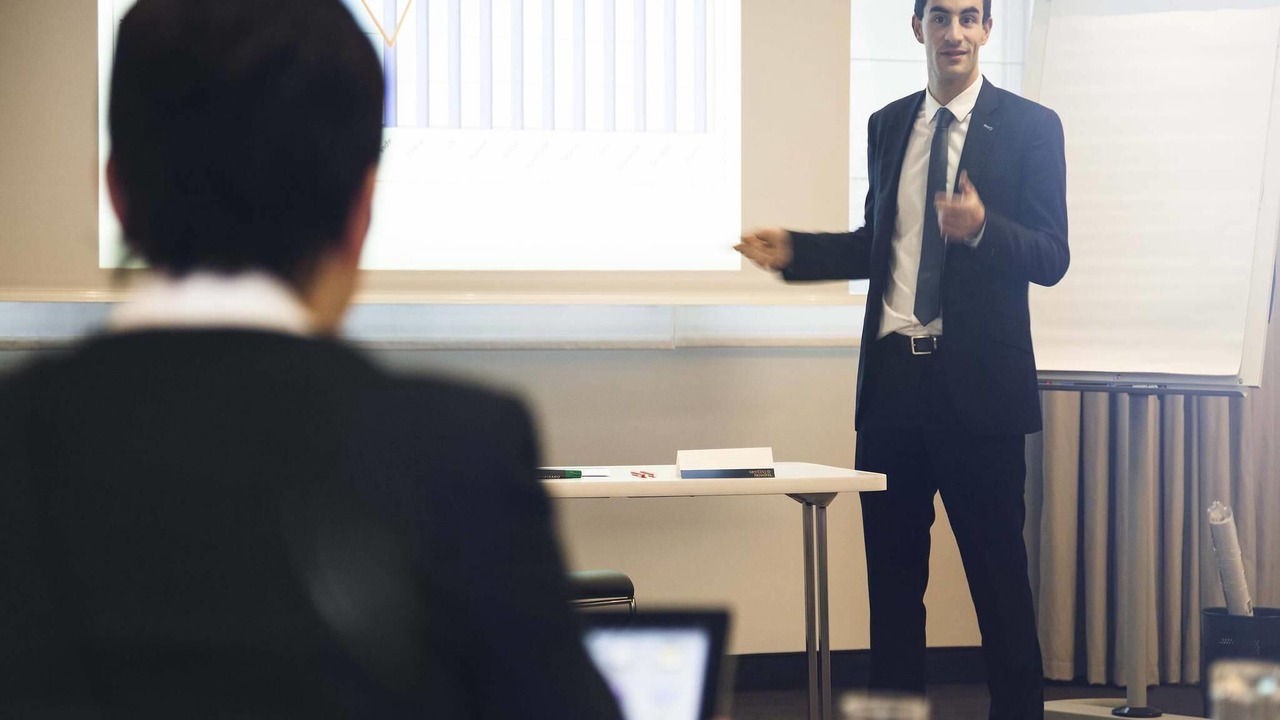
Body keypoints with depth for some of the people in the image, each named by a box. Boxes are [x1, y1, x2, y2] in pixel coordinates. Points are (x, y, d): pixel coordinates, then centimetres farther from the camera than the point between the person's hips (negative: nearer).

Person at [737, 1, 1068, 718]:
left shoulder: (1029, 126, -2)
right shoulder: (888, 126, 13)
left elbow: (1053, 256, -7)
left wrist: (981, 228, -25)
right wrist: (795, 251, 8)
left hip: (976, 385, -5)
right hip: (893, 376, 5)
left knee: (998, 573, 1)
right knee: (892, 572, 10)